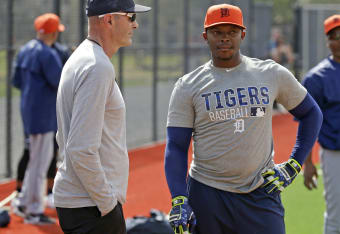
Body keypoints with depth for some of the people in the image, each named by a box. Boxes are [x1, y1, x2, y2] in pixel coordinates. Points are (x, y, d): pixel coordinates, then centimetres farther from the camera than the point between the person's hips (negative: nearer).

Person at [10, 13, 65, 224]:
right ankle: (34, 211, 1)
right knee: (39, 161, -4)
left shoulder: (25, 50, 11)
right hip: (43, 113, -10)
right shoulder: (47, 54, -18)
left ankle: (24, 203, 23)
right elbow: (61, 83, -21)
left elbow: (17, 81, 16)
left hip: (29, 109, 10)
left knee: (42, 156, 19)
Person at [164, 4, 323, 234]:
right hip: (206, 194, 0)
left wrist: (293, 165, 8)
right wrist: (179, 200, -13)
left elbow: (311, 113, 18)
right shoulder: (187, 87, 2)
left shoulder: (272, 74, 6)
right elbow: (176, 147, -1)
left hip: (261, 194, 1)